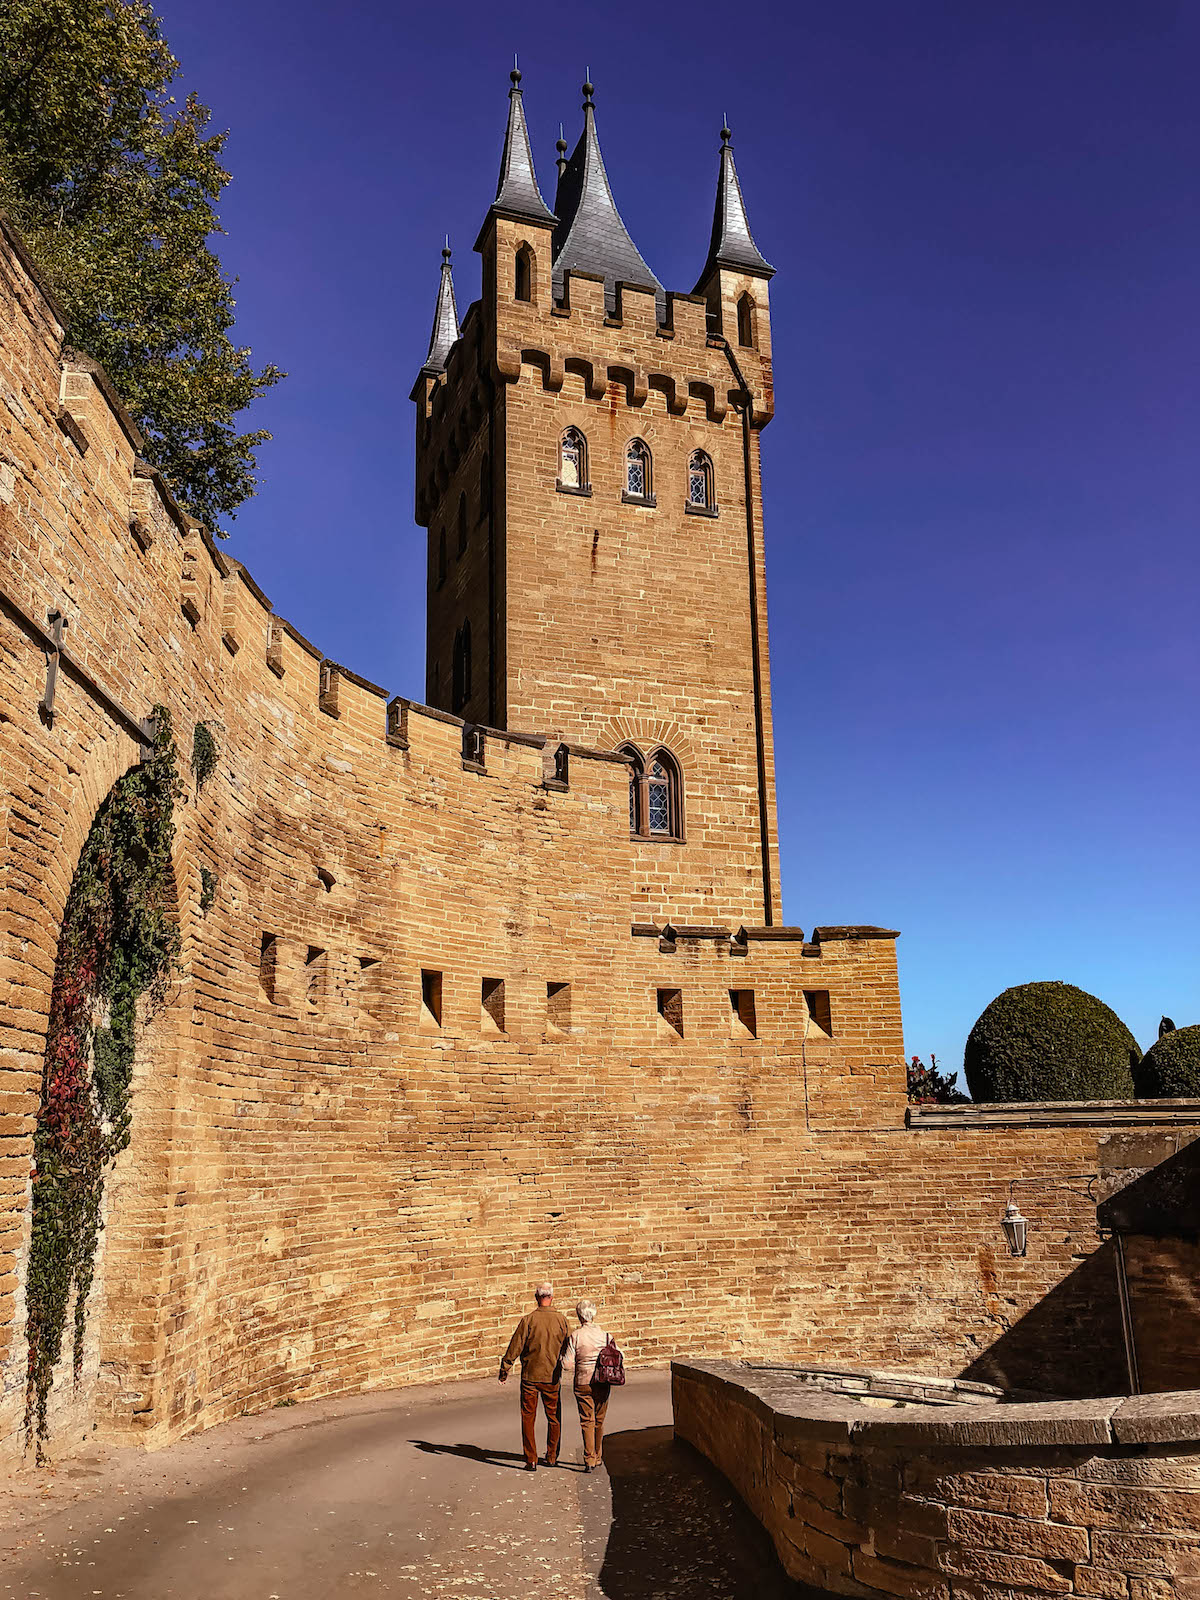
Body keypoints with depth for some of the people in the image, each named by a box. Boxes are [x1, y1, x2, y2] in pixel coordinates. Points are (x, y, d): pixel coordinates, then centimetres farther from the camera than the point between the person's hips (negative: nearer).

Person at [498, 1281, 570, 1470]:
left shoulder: (528, 1320, -12)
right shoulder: (561, 1319, -7)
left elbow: (514, 1348, -8)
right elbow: (568, 1347, 3)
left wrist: (504, 1372, 2)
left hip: (530, 1376, -2)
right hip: (552, 1377, 2)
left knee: (528, 1418, 9)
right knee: (554, 1418, 17)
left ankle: (531, 1460, 8)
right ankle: (552, 1457, 25)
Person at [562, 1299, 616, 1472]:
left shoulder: (575, 1336, -11)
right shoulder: (605, 1335, -4)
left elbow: (567, 1365, -12)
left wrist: (563, 1355, 7)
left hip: (583, 1383, -3)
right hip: (603, 1384, 3)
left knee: (587, 1421, 5)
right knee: (599, 1421, 17)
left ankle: (589, 1460, -1)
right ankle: (598, 1457, 27)